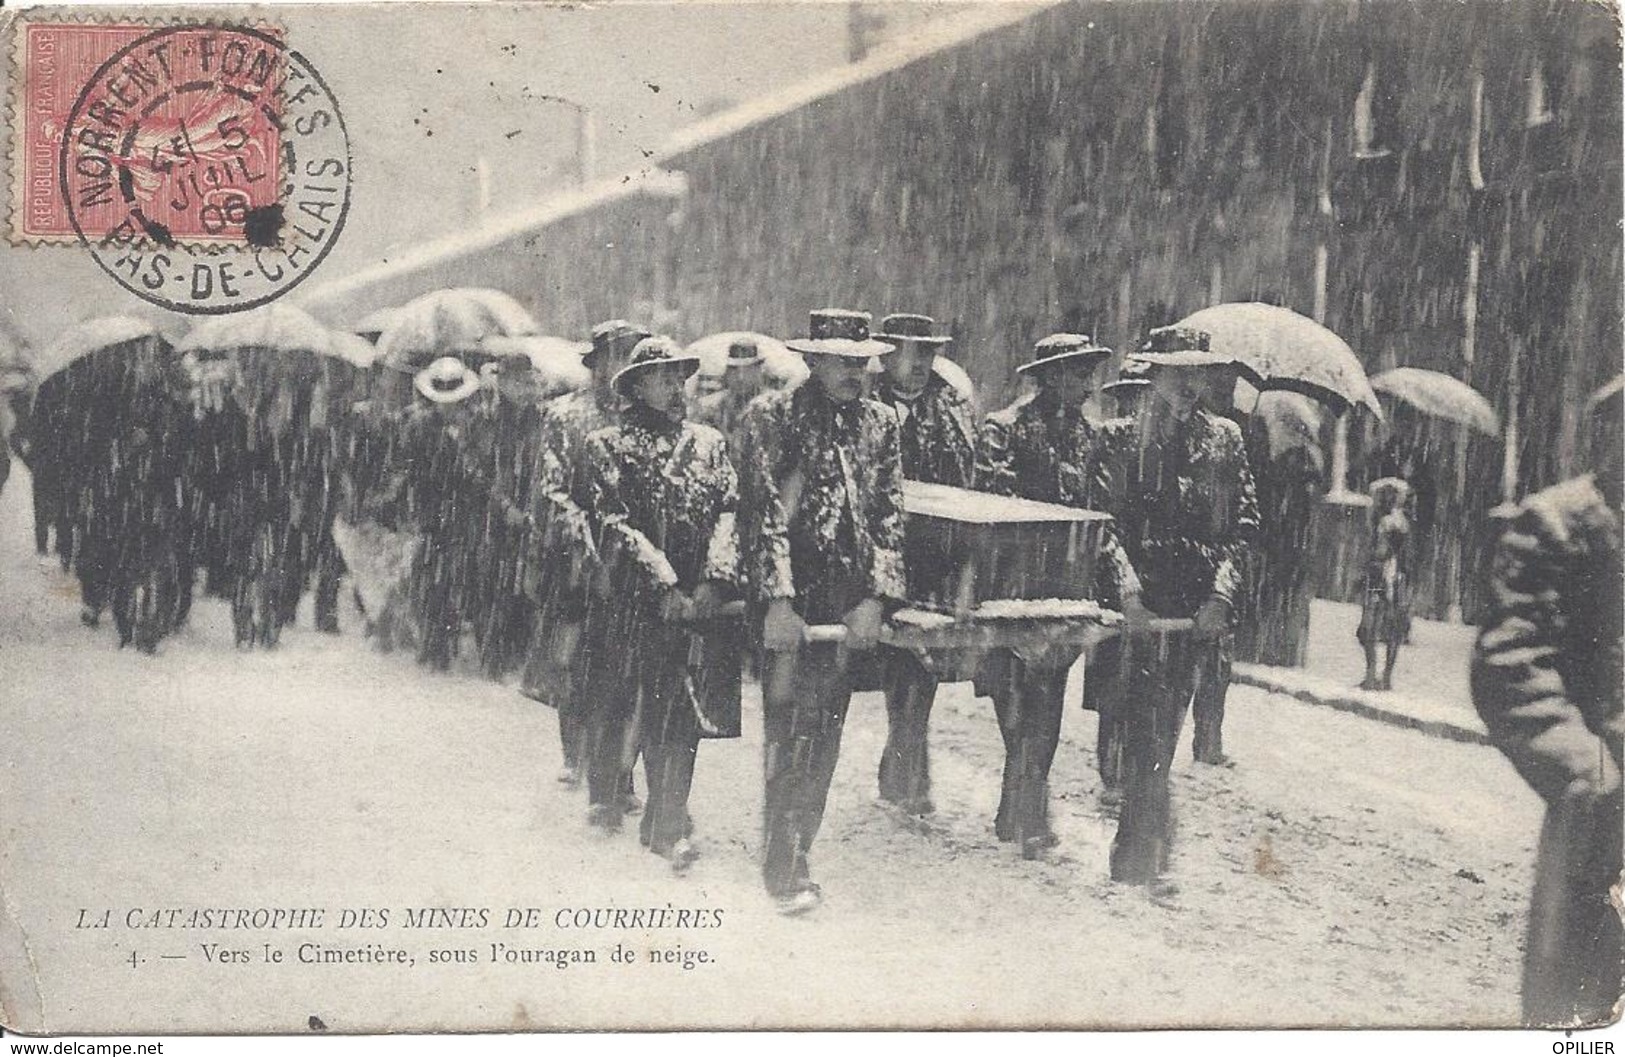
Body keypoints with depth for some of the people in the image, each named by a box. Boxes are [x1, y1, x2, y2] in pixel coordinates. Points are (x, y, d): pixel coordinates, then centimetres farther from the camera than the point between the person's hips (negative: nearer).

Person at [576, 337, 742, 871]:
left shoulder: (709, 442, 13)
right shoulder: (608, 444, 2)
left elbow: (728, 512, 4)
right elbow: (615, 522, -8)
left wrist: (714, 581, -12)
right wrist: (665, 585, -17)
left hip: (693, 601, 2)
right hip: (627, 599, -2)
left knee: (678, 714, 0)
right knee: (616, 706, 7)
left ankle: (668, 828, 5)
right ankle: (605, 805, 29)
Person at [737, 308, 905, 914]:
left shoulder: (880, 423, 11)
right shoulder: (771, 416, -1)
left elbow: (889, 516, 7)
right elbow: (762, 512, -7)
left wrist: (876, 599, -3)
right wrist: (778, 600, -14)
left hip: (852, 599, 4)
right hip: (789, 594, -4)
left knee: (827, 727, 6)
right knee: (792, 725, -8)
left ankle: (797, 850, 17)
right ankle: (784, 869, -2)